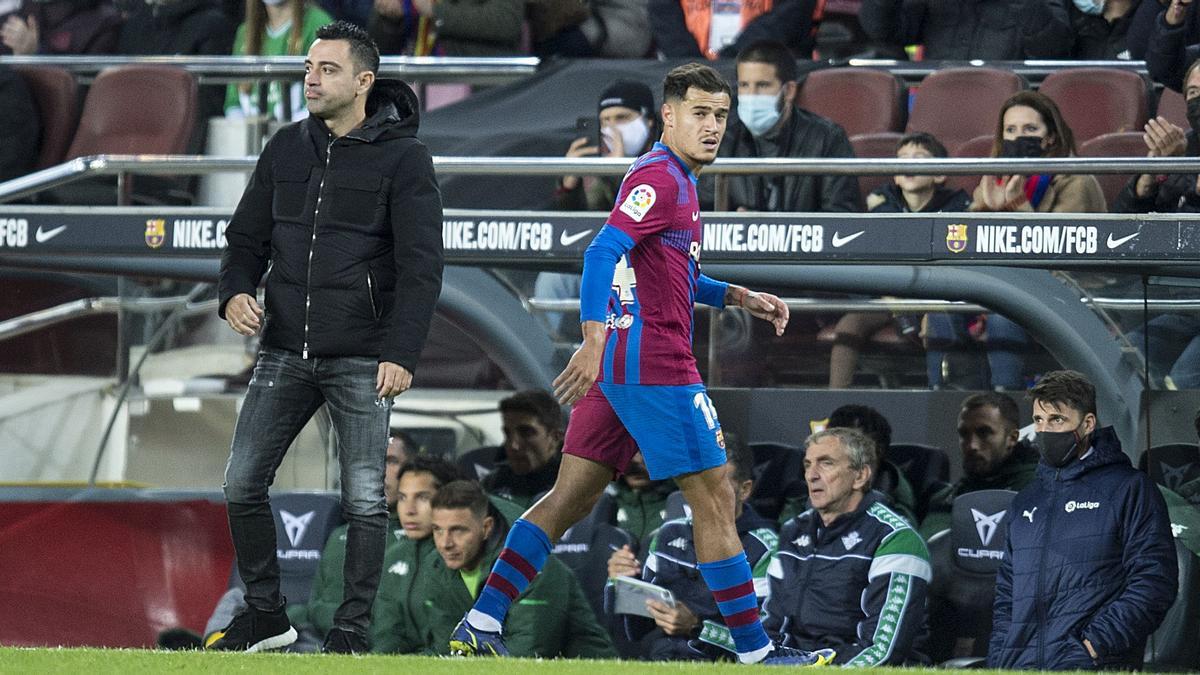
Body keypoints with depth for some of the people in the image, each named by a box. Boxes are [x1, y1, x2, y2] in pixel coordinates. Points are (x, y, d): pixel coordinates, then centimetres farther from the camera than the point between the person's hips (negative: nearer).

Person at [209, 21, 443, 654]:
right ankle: (264, 614, 17)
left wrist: (402, 352, -18)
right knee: (242, 485, 2)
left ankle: (352, 628, 7)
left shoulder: (402, 157, -5)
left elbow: (421, 262, -9)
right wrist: (235, 292, -7)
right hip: (285, 351, 5)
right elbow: (247, 235, 15)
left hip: (361, 358, -5)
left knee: (363, 500, -3)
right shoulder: (285, 149, 9)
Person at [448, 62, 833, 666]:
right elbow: (603, 253, -24)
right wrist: (595, 341, -33)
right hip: (654, 364, -10)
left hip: (618, 366, 10)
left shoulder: (674, 179, 20)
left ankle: (481, 623, 5)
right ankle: (754, 650, 1)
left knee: (570, 499, 9)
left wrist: (738, 297, 22)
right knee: (714, 499, -3)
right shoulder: (660, 178, -11)